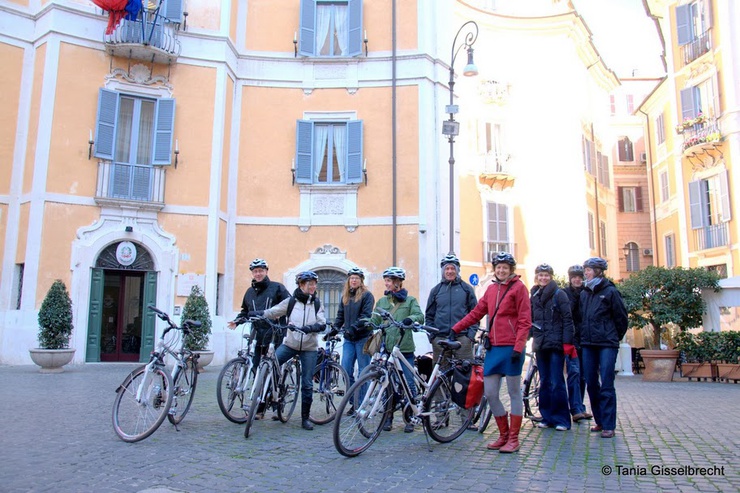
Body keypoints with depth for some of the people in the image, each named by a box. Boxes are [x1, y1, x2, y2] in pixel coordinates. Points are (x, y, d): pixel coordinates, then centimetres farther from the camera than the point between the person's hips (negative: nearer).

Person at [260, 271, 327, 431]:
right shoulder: (291, 301, -1)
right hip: (289, 344, 0)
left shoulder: (316, 304, 1)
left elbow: (322, 325, -8)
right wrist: (256, 314, -18)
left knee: (307, 383, 2)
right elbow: (272, 312, -2)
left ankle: (305, 418, 15)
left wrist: (307, 328, -26)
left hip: (309, 348, 0)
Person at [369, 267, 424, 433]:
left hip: (405, 349, -3)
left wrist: (410, 319, -27)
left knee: (408, 383, 0)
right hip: (386, 348, 3)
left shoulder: (410, 300, 6)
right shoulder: (382, 301, 14)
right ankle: (388, 417, 16)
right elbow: (375, 321, 12)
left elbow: (420, 316, -6)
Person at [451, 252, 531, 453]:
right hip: (493, 347, 6)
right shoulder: (491, 289, 14)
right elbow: (476, 313, 15)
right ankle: (504, 435, 21)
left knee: (514, 393, 4)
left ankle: (513, 439, 14)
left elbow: (525, 321, -7)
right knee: (490, 393, 5)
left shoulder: (518, 287, -2)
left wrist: (518, 348, -15)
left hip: (511, 348, -5)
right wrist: (454, 329, 10)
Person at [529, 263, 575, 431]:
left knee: (557, 383, -4)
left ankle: (561, 419, 5)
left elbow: (567, 320, -8)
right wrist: (533, 337, 6)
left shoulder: (559, 294, -4)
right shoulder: (533, 296, 12)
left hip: (556, 344, -5)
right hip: (540, 344, 5)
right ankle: (547, 417, 18)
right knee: (544, 383, 9)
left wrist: (567, 342, -14)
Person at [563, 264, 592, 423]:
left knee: (583, 375, 9)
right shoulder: (564, 293, 1)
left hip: (584, 339, 4)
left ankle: (580, 408, 19)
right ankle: (576, 410, -11)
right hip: (571, 338, -4)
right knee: (574, 372, -11)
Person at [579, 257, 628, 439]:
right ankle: (600, 421, 19)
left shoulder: (610, 291, -5)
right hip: (588, 344, 6)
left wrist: (614, 338, 7)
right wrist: (584, 336, 12)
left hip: (607, 345, -6)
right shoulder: (584, 293, 12)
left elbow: (621, 318, 0)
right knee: (591, 384, 8)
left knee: (606, 386, -5)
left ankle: (609, 426, 1)